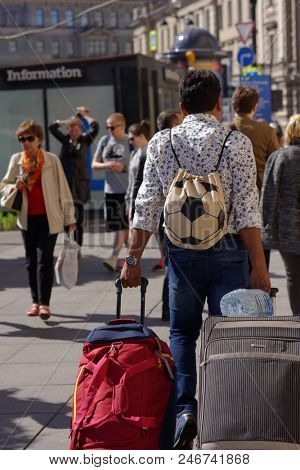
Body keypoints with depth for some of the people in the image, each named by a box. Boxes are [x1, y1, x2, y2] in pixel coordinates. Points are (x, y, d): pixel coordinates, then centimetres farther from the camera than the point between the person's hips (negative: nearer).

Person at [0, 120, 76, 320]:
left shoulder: (52, 160, -4)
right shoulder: (16, 160, 4)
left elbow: (63, 189, 0)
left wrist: (69, 217, 0)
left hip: (49, 218, -4)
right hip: (27, 218, 4)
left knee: (44, 259, -10)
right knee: (31, 261, 9)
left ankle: (44, 303, -10)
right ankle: (36, 301, 17)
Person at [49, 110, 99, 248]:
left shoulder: (85, 140, 3)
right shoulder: (65, 139, 8)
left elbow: (95, 127, -9)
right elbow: (52, 127, 1)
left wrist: (85, 115, 3)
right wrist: (69, 121, 0)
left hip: (80, 182, -2)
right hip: (65, 181, 2)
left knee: (79, 217, -1)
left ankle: (78, 247, 3)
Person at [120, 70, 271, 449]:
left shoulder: (160, 143, 0)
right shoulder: (236, 143, -6)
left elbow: (146, 207, -1)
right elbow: (247, 211, -11)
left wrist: (133, 259, 4)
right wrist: (259, 266, -8)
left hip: (181, 251, 2)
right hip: (227, 251, -2)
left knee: (182, 332, 17)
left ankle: (185, 407, 2)